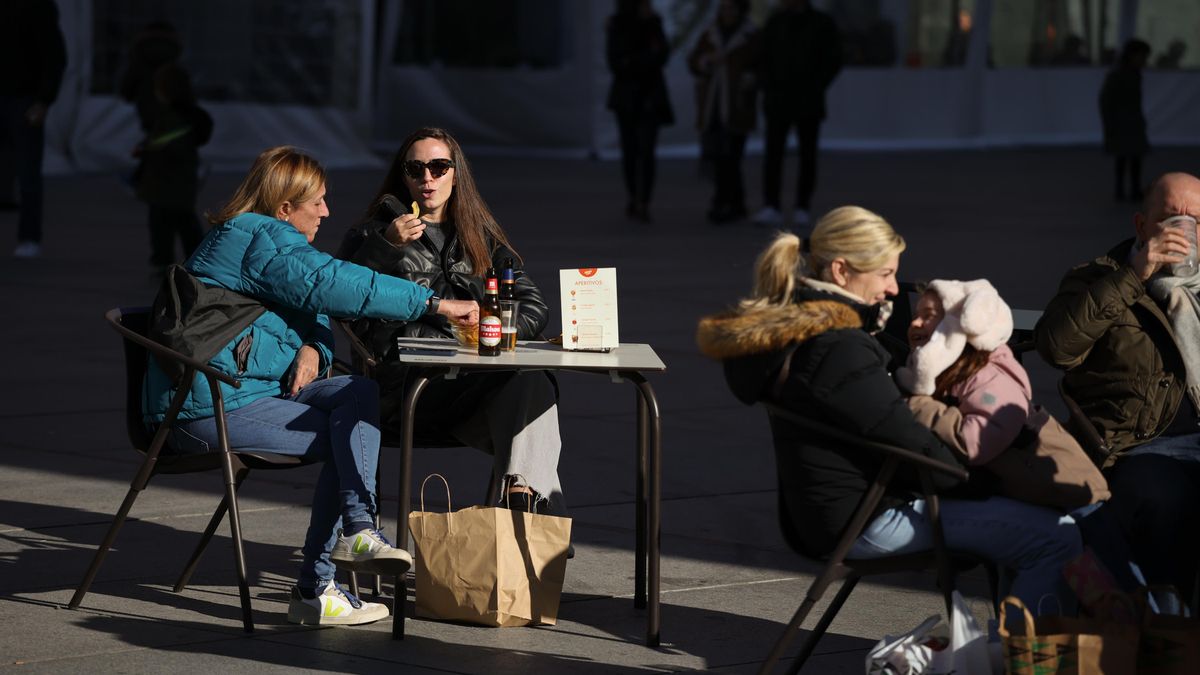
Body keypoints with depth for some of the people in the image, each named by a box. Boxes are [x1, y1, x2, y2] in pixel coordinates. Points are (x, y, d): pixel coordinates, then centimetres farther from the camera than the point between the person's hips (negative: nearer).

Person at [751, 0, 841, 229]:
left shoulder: (822, 24, 1)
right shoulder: (776, 23, 8)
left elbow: (833, 61, 2)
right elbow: (764, 58, 12)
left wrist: (815, 90, -4)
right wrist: (767, 88, 0)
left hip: (808, 104, -1)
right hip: (778, 101, 1)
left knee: (807, 155, 3)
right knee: (772, 152, -10)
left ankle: (802, 208, 10)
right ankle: (771, 208, -15)